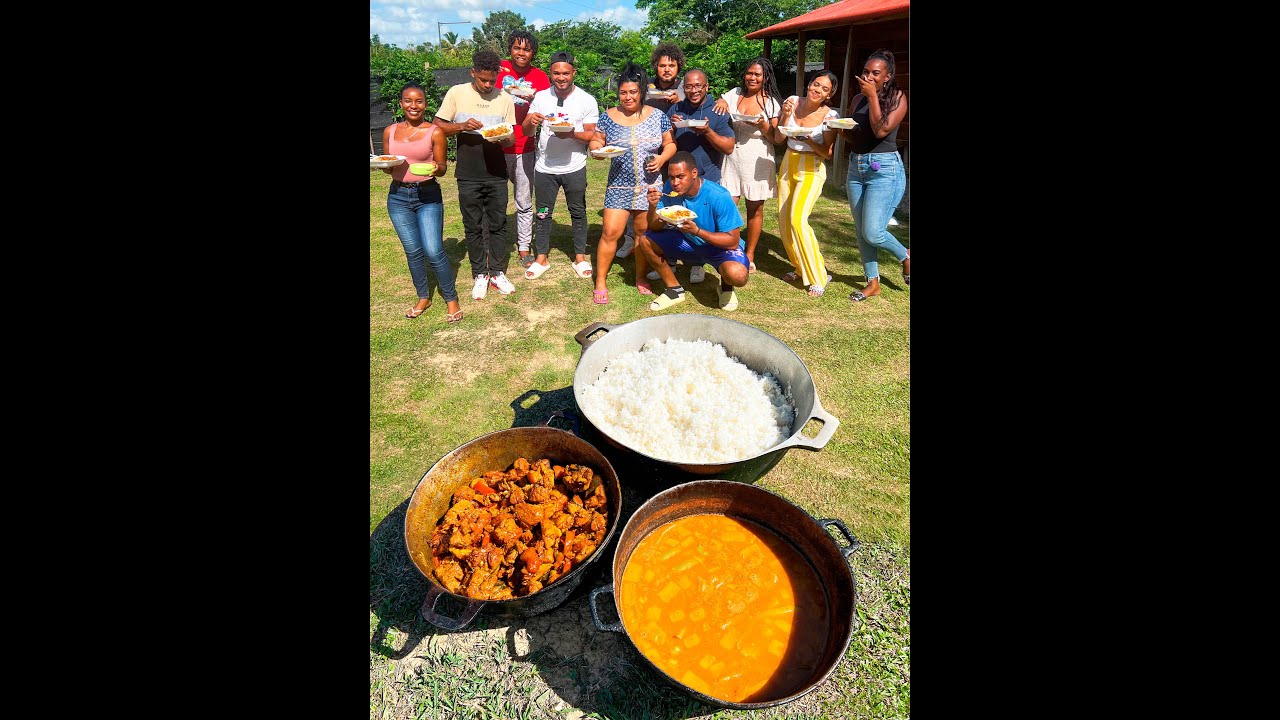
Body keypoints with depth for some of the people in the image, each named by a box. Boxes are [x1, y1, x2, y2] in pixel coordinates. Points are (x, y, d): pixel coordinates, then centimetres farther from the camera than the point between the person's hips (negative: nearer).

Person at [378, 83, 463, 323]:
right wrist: (383, 165, -10)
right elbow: (387, 167, 13)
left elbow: (443, 168, -1)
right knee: (412, 252, 8)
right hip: (398, 197, 4)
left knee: (433, 251, -11)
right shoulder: (390, 131, 8)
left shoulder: (435, 132, -2)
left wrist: (436, 168, -24)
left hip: (428, 196, -4)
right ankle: (423, 298, 25)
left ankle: (452, 299, 7)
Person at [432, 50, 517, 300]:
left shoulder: (505, 98, 2)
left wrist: (503, 139, -19)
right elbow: (437, 125, 0)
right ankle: (480, 275, 18)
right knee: (472, 226, 6)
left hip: (496, 174, 1)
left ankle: (497, 273, 19)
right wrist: (462, 126, -17)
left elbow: (511, 139, 4)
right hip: (468, 176, -1)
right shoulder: (456, 93, -1)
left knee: (498, 224, 6)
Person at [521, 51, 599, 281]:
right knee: (543, 213, 9)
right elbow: (527, 132, 5)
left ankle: (580, 257, 22)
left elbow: (591, 134, -5)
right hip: (545, 167, 2)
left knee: (578, 212, 8)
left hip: (574, 168, -2)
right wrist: (531, 122, -18)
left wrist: (572, 134, -23)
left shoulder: (587, 100, -3)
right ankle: (541, 257, 21)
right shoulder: (540, 97, 3)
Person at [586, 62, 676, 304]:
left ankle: (640, 278, 26)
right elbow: (595, 141, 7)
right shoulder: (609, 116, 3)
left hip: (649, 187, 1)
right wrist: (597, 148, -17)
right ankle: (600, 282, 3)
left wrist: (662, 158, -13)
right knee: (610, 232, -8)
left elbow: (670, 144, 8)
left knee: (645, 233, 8)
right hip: (619, 187, -1)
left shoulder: (657, 116, 3)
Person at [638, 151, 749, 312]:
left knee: (737, 275, -36)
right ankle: (675, 289, 4)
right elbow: (655, 228, -9)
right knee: (644, 241, -15)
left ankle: (725, 285, 5)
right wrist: (653, 206, -30)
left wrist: (697, 231, -37)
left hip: (721, 245, -5)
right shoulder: (670, 188, -14)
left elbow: (733, 241, -26)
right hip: (687, 242, 5)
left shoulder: (719, 197, -27)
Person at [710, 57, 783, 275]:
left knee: (755, 208, 6)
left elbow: (778, 139, 0)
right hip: (732, 157, 1)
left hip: (758, 160, -1)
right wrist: (720, 102, -10)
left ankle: (749, 256, 19)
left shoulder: (771, 102, 2)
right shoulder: (735, 94, 7)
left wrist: (762, 125, -18)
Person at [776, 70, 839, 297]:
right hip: (788, 163, 6)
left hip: (811, 169, -5)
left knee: (797, 219, -20)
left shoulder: (829, 116, -11)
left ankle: (817, 277, -10)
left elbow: (827, 153, -8)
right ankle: (800, 268, 22)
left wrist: (808, 140, -23)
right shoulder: (793, 101, -1)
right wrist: (786, 116, -14)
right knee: (784, 219, 4)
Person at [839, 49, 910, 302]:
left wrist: (873, 95, -15)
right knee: (860, 230, 6)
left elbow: (881, 131, -18)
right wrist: (844, 130, -8)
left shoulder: (897, 97, -5)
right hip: (856, 167, 6)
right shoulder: (858, 99, 11)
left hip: (885, 169, -6)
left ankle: (905, 256, 19)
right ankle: (873, 283, 18)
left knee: (873, 233, -12)